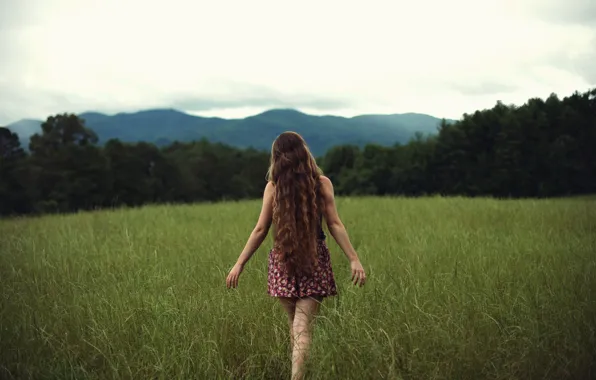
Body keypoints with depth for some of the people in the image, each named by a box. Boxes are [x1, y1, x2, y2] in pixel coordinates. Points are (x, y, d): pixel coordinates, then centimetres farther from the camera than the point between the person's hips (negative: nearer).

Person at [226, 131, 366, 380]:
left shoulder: (273, 186, 0)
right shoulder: (322, 183, 0)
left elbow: (260, 230, -1)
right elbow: (334, 225, -4)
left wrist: (239, 264, 6)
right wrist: (354, 259, -1)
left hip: (283, 262, 1)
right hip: (314, 261, -1)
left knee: (295, 326, 18)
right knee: (302, 328, -5)